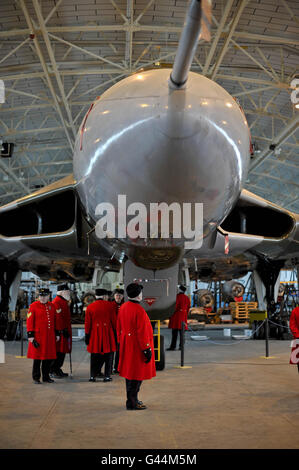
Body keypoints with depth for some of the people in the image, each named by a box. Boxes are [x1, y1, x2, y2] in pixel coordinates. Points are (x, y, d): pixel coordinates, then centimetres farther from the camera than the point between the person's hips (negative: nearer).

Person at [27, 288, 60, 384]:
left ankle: (46, 376, 19)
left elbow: (55, 321, 16)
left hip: (50, 336, 4)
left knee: (48, 357, 8)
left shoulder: (52, 306, 9)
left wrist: (57, 334, 13)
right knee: (37, 358, 1)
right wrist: (30, 336, -12)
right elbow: (30, 321, -7)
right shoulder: (33, 306, -5)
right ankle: (36, 378, 11)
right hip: (38, 336, -4)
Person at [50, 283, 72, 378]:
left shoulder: (64, 302, 19)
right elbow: (58, 317, -20)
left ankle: (58, 369, 19)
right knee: (59, 351, -7)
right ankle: (53, 370, -2)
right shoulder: (56, 302, -14)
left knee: (63, 351, 12)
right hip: (60, 331, -10)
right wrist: (62, 330, -21)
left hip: (65, 330, 10)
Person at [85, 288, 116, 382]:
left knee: (95, 355, 10)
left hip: (95, 334, 1)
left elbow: (88, 323, 1)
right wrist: (115, 331, 9)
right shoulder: (109, 305, -3)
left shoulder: (90, 307, 0)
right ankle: (107, 376, 6)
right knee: (108, 355, 7)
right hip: (108, 333, -1)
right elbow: (113, 320, -1)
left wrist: (87, 336, 7)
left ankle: (92, 376, 10)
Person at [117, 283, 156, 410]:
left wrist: (121, 343, 21)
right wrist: (147, 349, -15)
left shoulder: (123, 307, 5)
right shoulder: (139, 311, -21)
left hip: (126, 346, 9)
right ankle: (132, 402, 4)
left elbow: (119, 328, 12)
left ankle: (132, 399, 27)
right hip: (137, 347, -9)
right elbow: (142, 332, -21)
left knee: (130, 373, 16)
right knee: (137, 375, 0)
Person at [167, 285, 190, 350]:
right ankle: (181, 346, 8)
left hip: (177, 315, -7)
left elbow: (175, 306, -15)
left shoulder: (177, 296, -10)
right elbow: (188, 308, 13)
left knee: (175, 331, -6)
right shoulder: (187, 298, 11)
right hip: (184, 316, 7)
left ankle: (173, 346, -6)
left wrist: (170, 314, -6)